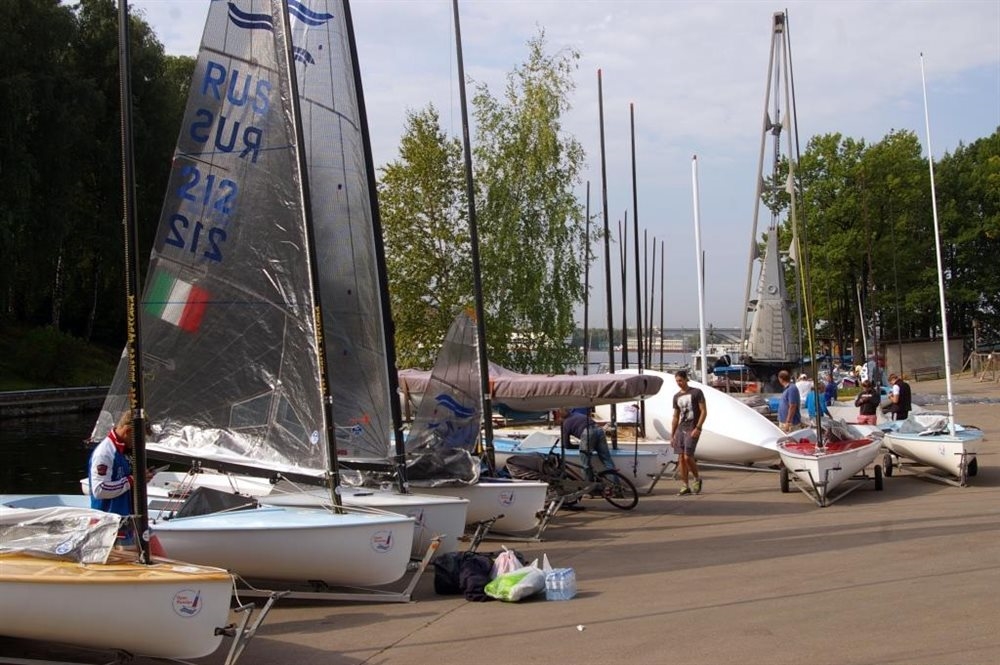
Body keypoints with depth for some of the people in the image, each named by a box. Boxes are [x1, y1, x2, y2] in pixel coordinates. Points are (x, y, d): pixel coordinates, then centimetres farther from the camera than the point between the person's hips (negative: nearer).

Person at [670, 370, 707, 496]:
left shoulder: (696, 392, -1)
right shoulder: (676, 396, 16)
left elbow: (704, 411, -5)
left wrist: (697, 428, -15)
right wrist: (672, 435, 14)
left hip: (692, 430, -6)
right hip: (680, 429, 6)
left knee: (688, 457, -12)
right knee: (681, 458, 0)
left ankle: (697, 478, 12)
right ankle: (685, 486, 5)